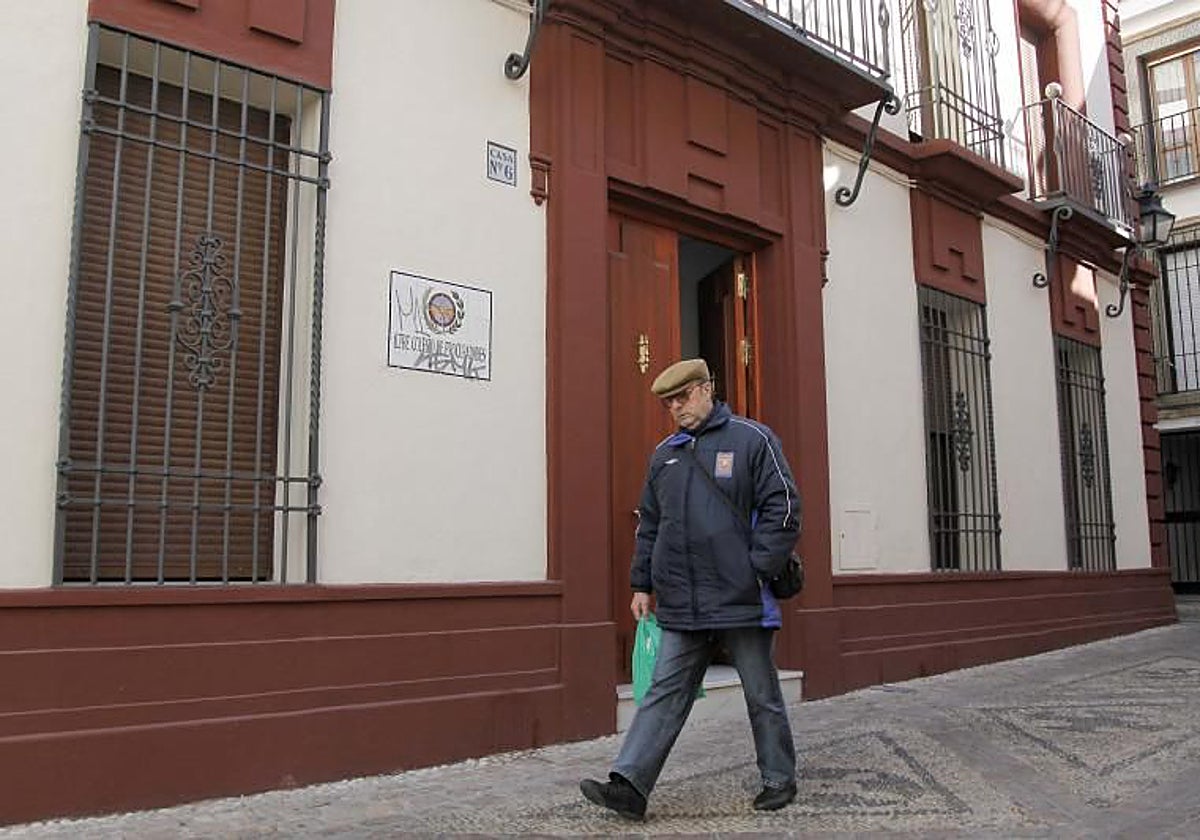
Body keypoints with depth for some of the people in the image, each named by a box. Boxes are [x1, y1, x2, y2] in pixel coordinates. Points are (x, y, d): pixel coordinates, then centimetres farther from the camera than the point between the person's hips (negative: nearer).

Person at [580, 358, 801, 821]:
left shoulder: (752, 439, -2)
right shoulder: (664, 455, 15)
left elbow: (783, 506, -6)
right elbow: (649, 525, 20)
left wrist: (757, 569, -11)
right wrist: (642, 584, 15)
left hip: (741, 601, -4)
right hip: (681, 607, 4)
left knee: (762, 695, 9)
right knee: (665, 694, 3)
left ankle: (779, 779, 26)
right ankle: (630, 785, 1)